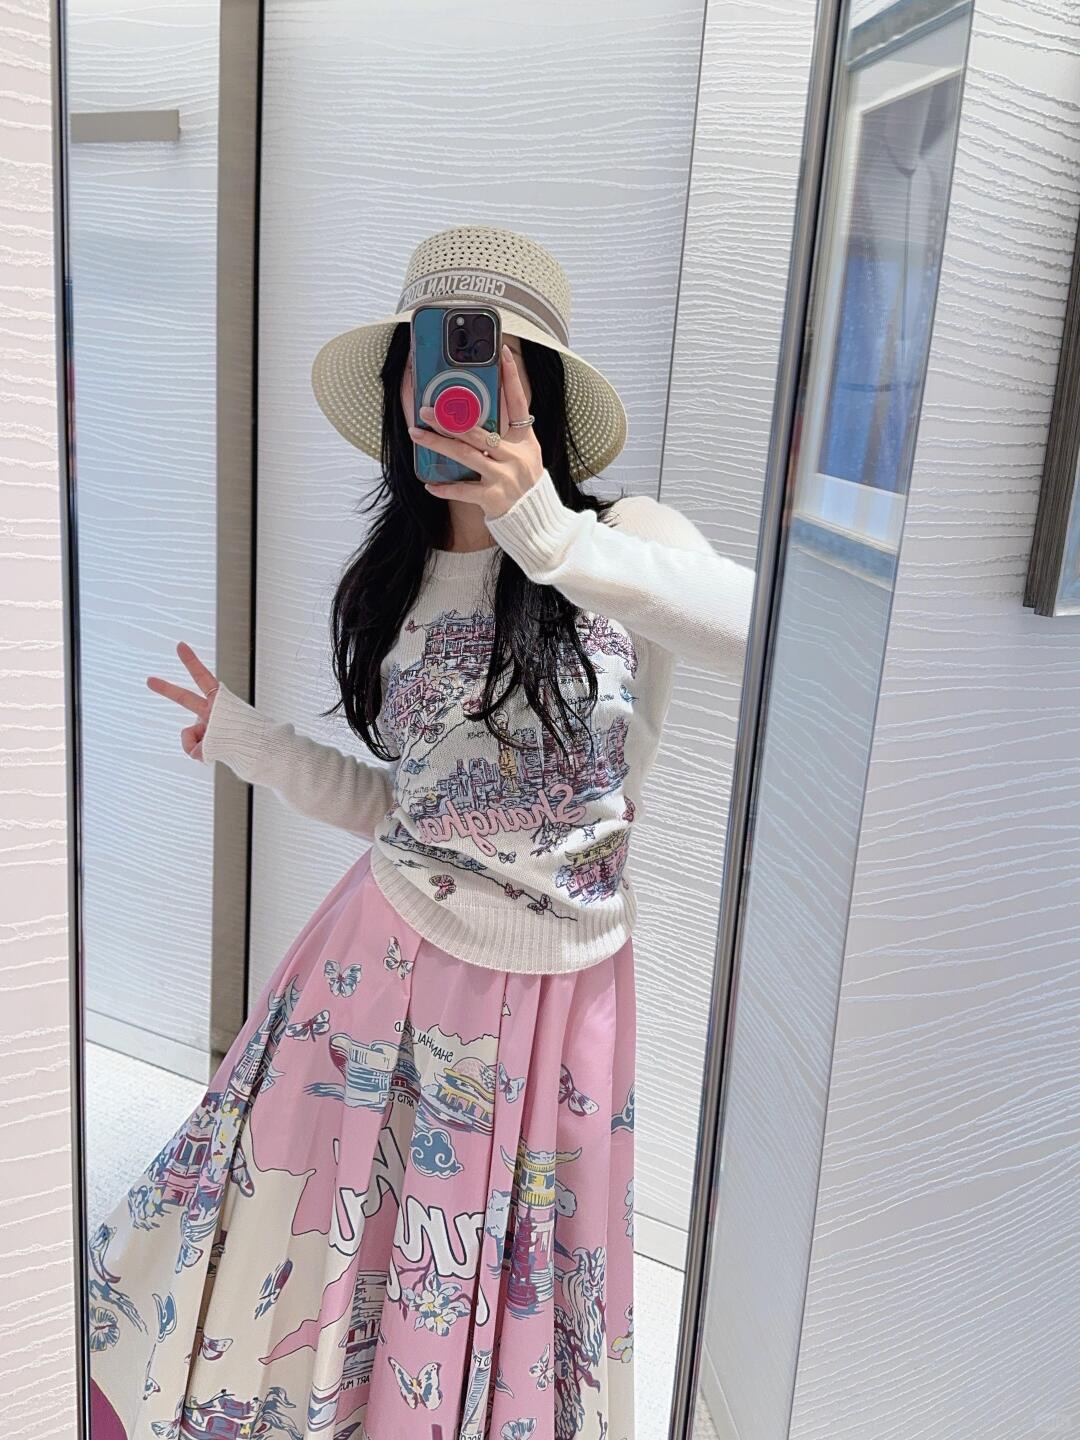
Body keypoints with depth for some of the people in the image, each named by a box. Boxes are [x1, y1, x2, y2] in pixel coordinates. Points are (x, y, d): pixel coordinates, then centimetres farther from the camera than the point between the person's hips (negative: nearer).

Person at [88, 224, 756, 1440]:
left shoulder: (626, 540, -10)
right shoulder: (393, 583, 5)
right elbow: (400, 802, 10)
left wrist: (551, 534, -35)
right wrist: (241, 735, 6)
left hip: (546, 989, -3)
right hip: (388, 962, 4)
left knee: (496, 1297, 15)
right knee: (282, 1212, 16)